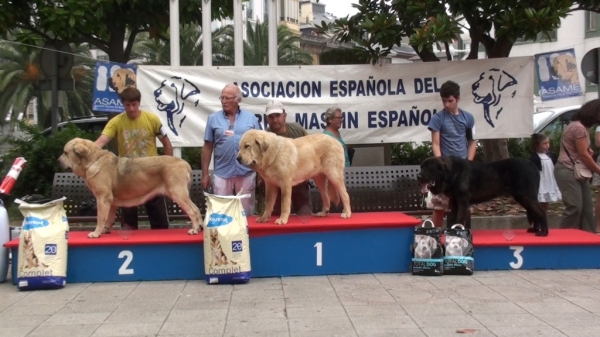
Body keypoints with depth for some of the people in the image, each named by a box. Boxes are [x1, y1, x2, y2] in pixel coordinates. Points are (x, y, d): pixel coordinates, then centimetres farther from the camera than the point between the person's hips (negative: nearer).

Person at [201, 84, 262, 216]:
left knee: (246, 212, 9)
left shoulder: (251, 118, 4)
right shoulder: (213, 118, 4)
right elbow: (207, 147, 6)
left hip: (246, 173, 0)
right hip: (222, 173, 0)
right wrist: (205, 174, 3)